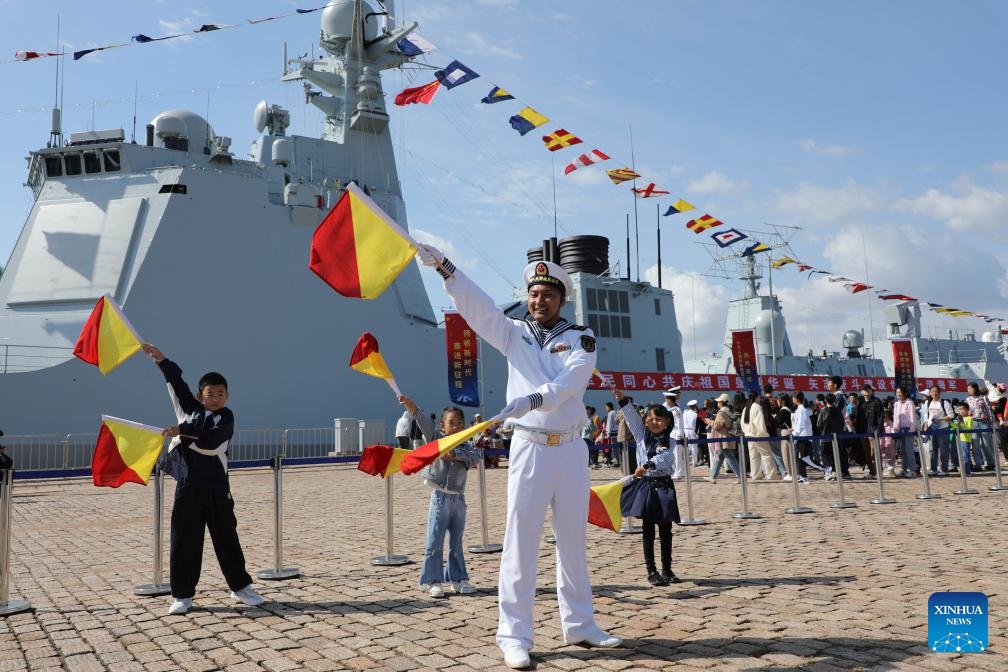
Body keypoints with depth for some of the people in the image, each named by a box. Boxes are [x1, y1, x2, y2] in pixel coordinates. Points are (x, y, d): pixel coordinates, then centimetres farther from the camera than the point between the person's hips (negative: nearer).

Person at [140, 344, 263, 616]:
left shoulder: (226, 417, -2)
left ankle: (241, 587, 21)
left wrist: (182, 433, -16)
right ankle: (182, 595, 13)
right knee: (184, 540, 3)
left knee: (227, 538, 8)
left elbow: (210, 444, -18)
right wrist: (159, 357, -6)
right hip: (188, 486, 1)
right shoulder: (189, 409, 7)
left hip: (216, 487, -1)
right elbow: (176, 380, 2)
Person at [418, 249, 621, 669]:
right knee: (520, 540, -3)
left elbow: (571, 380, -15)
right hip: (529, 448, -1)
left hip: (572, 449, 1)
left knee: (574, 540, 12)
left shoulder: (580, 338, 3)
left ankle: (579, 624, 24)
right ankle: (514, 636, 1)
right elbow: (475, 304, -7)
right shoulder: (514, 334, 6)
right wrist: (444, 267, -20)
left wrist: (533, 399, -31)